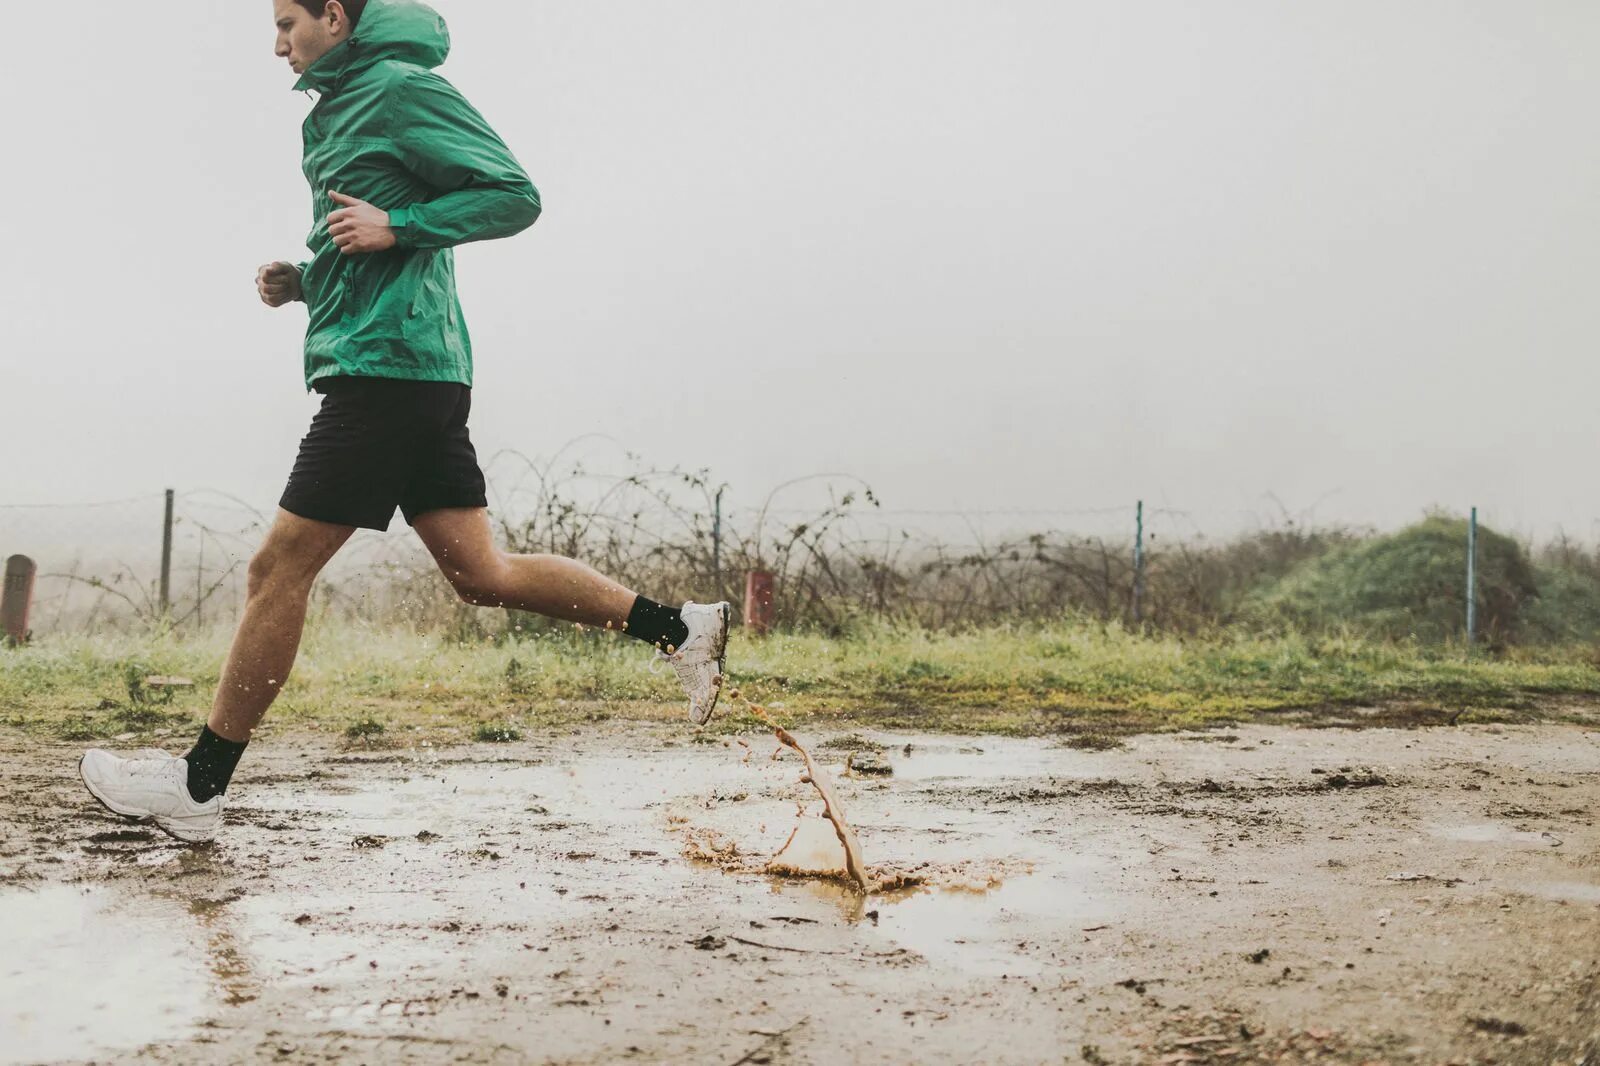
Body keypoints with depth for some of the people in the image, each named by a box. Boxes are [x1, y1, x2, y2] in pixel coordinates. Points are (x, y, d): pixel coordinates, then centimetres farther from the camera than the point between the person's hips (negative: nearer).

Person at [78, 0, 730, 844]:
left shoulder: (402, 87, -6)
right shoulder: (338, 112, 22)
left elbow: (514, 196, -11)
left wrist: (394, 225, -17)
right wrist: (302, 281, 13)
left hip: (388, 365, -10)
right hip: (420, 373, 10)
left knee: (279, 567, -5)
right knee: (482, 574, 8)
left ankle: (198, 784, 4)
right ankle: (679, 627, 11)